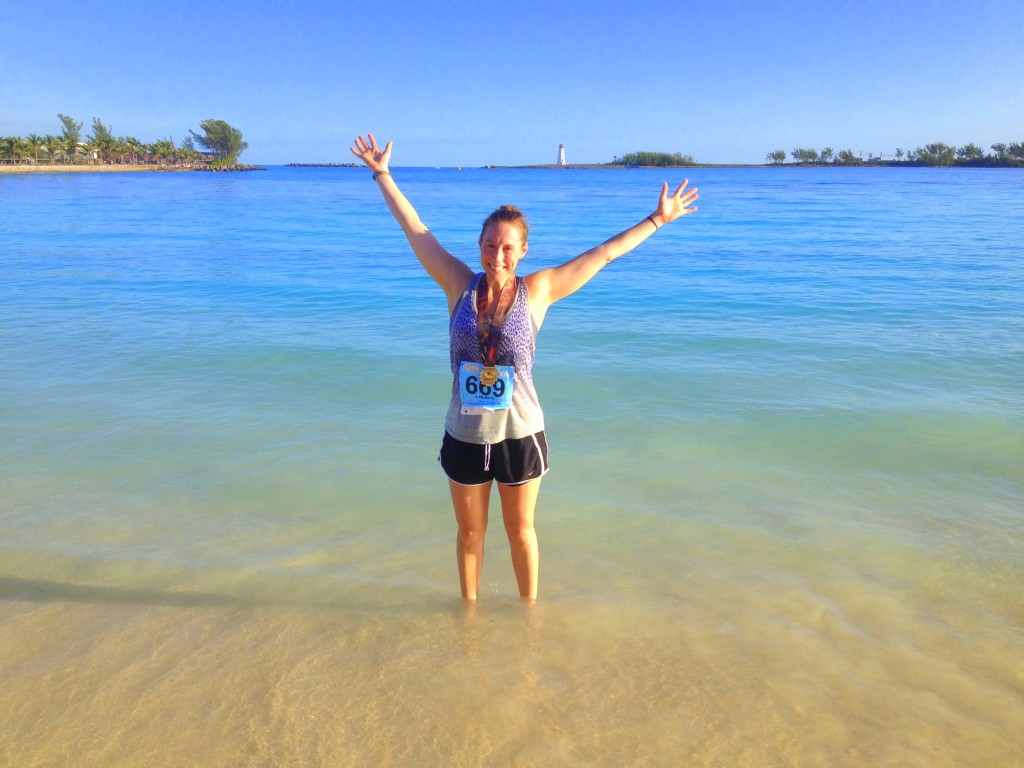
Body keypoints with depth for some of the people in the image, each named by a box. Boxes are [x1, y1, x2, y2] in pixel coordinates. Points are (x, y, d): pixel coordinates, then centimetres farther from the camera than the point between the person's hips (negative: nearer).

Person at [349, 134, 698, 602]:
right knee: (470, 531, 19)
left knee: (520, 531, 17)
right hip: (464, 436, 2)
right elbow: (415, 229, 1)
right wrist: (381, 173, 7)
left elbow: (605, 253, -3)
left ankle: (530, 607, 39)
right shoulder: (460, 285, -5)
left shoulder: (538, 291, -8)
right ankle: (469, 605, 41)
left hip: (520, 435, -1)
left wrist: (658, 219, 1)